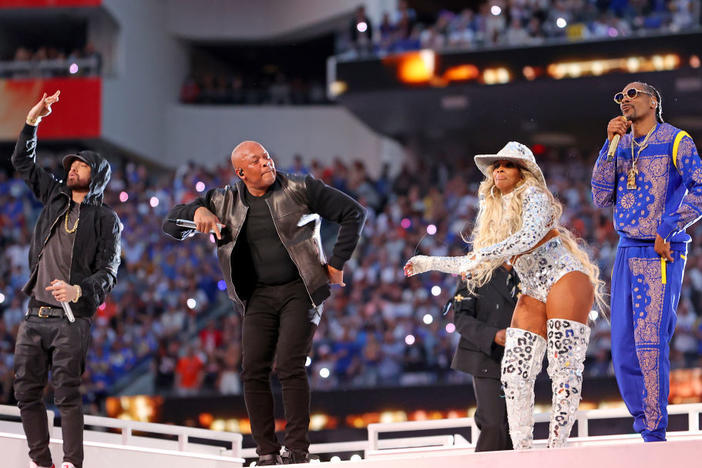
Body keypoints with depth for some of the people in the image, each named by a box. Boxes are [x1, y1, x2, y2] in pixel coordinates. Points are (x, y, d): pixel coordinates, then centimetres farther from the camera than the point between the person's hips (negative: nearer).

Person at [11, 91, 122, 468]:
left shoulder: (106, 219, 3)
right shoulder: (55, 197, 17)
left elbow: (108, 272, -4)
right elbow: (22, 162, 23)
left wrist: (78, 291, -22)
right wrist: (32, 121, 12)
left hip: (71, 318, -5)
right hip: (35, 314, 5)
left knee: (67, 392, -11)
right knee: (26, 391, 1)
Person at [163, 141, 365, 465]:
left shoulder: (300, 190, -4)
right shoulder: (225, 203, 5)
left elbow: (354, 213, 0)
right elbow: (172, 225, 8)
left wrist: (336, 263, -4)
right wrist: (197, 212, -14)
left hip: (301, 291, -4)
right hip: (259, 296, 4)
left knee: (289, 366, -17)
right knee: (253, 371, -6)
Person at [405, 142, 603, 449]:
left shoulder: (533, 196, -2)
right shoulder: (494, 212, 20)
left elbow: (530, 235, -22)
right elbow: (476, 264, 26)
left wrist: (482, 253, -22)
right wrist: (429, 263, 23)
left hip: (564, 279, -8)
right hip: (533, 293, 8)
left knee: (564, 365, -13)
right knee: (514, 370, -5)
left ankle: (557, 447, -15)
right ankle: (521, 451, -4)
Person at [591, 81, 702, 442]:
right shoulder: (621, 147, 15)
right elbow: (602, 198, 5)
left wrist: (667, 227, -14)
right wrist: (610, 145, 0)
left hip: (661, 255, -6)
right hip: (627, 252, 6)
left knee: (650, 343, -13)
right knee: (624, 349, 3)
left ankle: (656, 435, -9)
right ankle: (645, 429, 12)